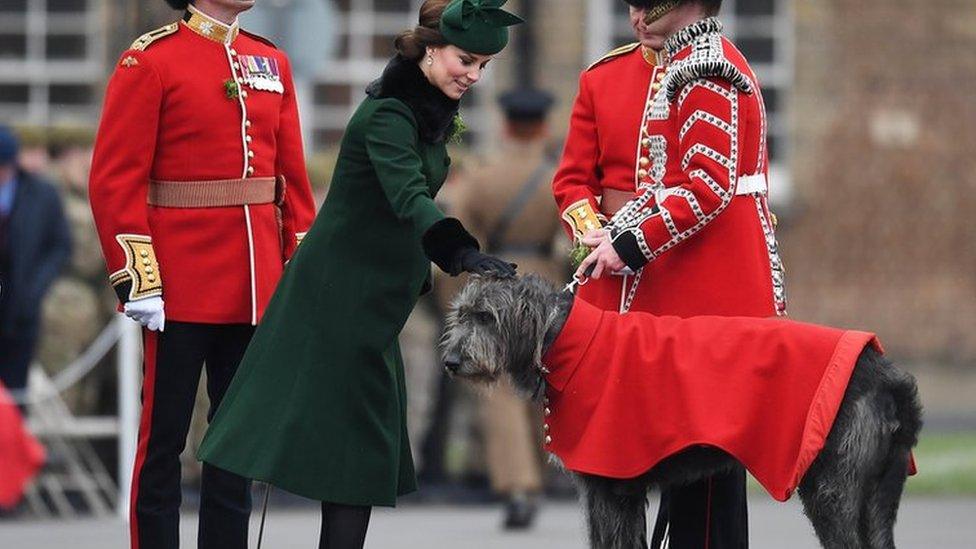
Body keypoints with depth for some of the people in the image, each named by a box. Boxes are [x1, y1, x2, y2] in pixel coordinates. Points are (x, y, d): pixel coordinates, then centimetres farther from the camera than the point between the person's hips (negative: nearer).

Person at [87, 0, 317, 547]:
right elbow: (115, 180, -10)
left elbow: (293, 176, 14)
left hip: (256, 291, 6)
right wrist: (139, 281, -15)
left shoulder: (272, 62, 11)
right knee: (163, 442, 1)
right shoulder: (151, 60, -7)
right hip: (180, 292, -6)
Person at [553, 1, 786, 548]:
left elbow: (709, 186, -16)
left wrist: (630, 244, -17)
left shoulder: (710, 72, -9)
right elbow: (575, 175, 15)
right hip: (627, 295, 7)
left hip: (707, 295, -7)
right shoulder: (606, 76, 14)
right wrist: (595, 231, -5)